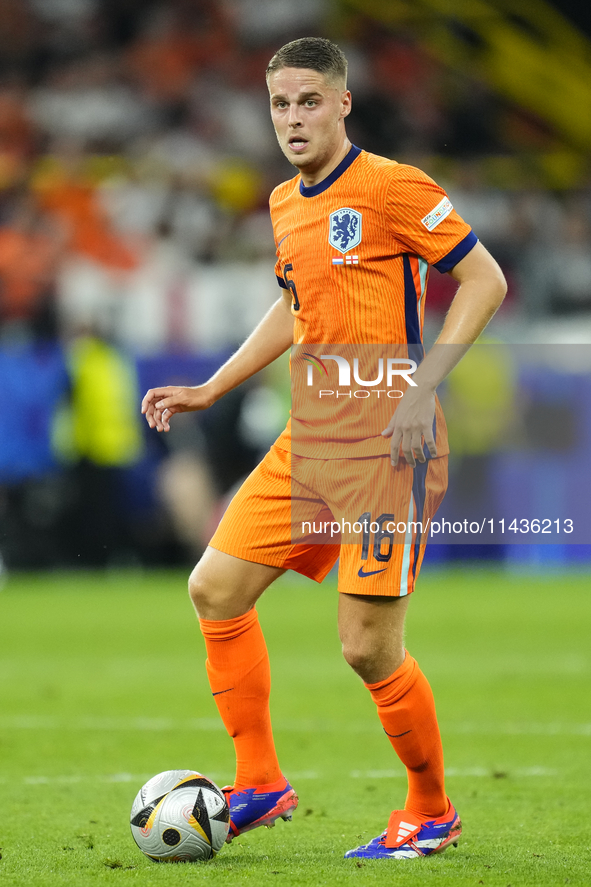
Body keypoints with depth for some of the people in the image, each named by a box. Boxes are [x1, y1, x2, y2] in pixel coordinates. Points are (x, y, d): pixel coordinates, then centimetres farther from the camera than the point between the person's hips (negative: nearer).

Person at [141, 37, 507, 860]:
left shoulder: (392, 188, -12)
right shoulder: (285, 204, 13)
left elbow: (484, 281, -12)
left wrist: (421, 389, -20)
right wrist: (208, 391, 24)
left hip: (386, 442, -8)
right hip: (311, 438, 8)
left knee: (369, 646, -9)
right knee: (216, 588, 4)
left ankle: (431, 812, 13)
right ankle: (259, 784, 15)